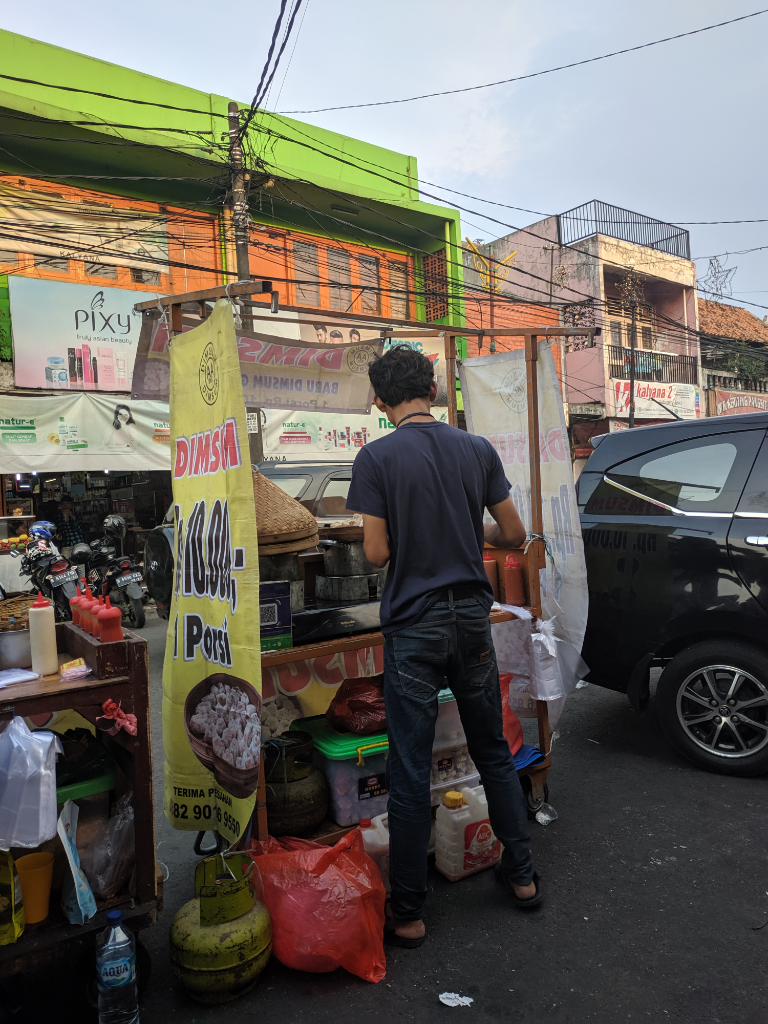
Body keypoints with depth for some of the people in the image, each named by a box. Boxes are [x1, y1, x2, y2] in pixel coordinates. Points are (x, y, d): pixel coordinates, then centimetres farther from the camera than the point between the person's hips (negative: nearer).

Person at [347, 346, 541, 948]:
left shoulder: (377, 458, -10)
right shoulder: (478, 450, 1)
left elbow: (377, 552, -12)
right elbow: (514, 534, 4)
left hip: (413, 624, -4)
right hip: (472, 616, 4)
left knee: (411, 771, 6)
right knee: (493, 751, 20)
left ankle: (408, 913, 20)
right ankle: (522, 875, 35)